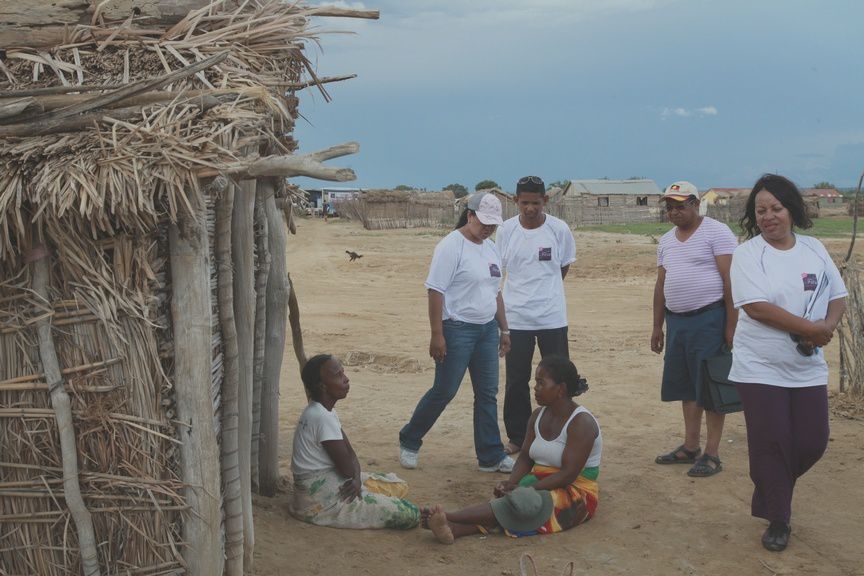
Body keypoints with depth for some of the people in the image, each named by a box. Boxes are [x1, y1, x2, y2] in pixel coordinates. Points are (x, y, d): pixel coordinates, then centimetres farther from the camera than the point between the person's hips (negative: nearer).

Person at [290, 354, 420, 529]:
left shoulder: (325, 411, 10)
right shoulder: (322, 418, -22)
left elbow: (350, 454, 6)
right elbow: (346, 468, -21)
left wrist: (356, 479, -13)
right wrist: (356, 478, 2)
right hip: (321, 500, -10)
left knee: (400, 486, 15)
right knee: (410, 514, -14)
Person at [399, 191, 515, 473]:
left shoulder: (490, 248, 13)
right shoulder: (451, 246, -13)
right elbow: (435, 291, -17)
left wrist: (503, 328, 19)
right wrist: (437, 335, -20)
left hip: (487, 329, 8)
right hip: (457, 329, -7)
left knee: (488, 394, 8)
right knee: (444, 391, 0)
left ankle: (491, 457, 16)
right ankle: (409, 441, 18)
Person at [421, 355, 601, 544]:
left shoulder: (581, 423, -15)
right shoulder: (539, 416, 9)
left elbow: (568, 474, -21)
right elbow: (525, 458, 7)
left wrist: (529, 490, -26)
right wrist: (510, 484, -13)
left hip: (575, 496, -6)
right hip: (542, 486, 6)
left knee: (521, 504, -31)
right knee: (507, 502, -25)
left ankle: (449, 517, -44)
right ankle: (452, 529, -49)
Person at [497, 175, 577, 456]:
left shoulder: (559, 229, -4)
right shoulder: (506, 230, -2)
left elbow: (564, 267, 9)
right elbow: (495, 270, 10)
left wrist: (545, 292, 8)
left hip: (553, 316, -1)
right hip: (515, 316, 1)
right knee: (516, 381, 7)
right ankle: (517, 437, 19)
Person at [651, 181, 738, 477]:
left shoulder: (716, 232, -7)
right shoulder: (666, 241, 15)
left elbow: (731, 279, -12)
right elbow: (661, 285, 19)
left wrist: (731, 325, -17)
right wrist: (657, 326, 17)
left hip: (709, 319, -7)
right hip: (676, 320, 7)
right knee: (686, 386, 13)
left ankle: (712, 454, 4)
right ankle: (690, 447, 24)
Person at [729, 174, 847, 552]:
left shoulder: (814, 250, 6)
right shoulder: (748, 254, -9)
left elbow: (837, 296, 10)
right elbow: (756, 307, -20)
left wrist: (828, 327, -12)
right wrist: (812, 328, -19)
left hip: (808, 368, 4)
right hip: (760, 369, -4)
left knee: (812, 443, 6)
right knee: (771, 446, 0)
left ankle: (772, 489, 35)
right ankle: (777, 520, 16)